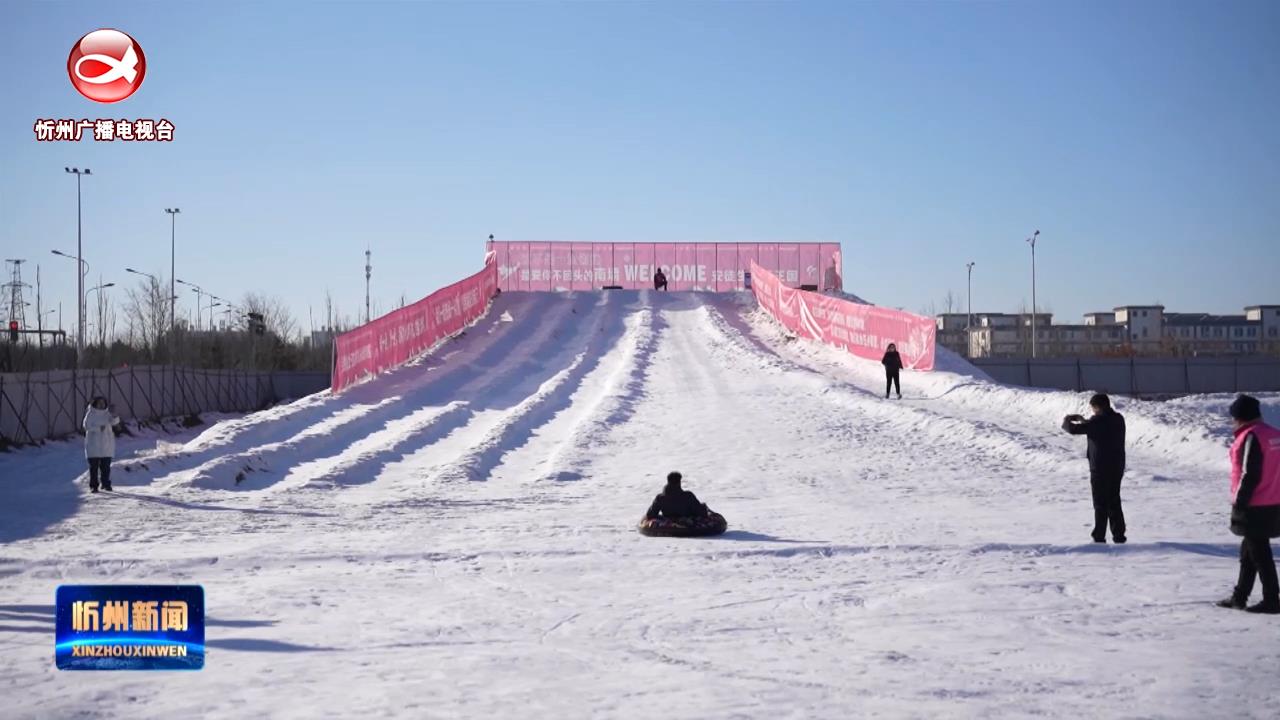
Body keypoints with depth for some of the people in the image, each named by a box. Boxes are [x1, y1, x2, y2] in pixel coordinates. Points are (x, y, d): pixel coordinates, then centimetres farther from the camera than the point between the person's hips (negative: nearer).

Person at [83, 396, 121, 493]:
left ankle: (106, 484, 16)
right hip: (93, 444, -2)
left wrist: (114, 417, -32)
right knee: (94, 466, 0)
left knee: (106, 466, 6)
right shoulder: (91, 413, -3)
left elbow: (114, 421, -10)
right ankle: (93, 486, 4)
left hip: (106, 444, 3)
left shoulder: (107, 413, 5)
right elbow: (87, 426, -11)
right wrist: (99, 428, -21)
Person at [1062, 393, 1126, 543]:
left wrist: (1066, 422, 4)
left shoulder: (1098, 421, -18)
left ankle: (1099, 537, 1)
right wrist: (1083, 420, 21)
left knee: (1100, 505, -1)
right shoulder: (1118, 419, 6)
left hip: (1100, 470, -7)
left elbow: (1074, 429, -17)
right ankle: (1119, 535, 17)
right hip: (1117, 468, 7)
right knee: (1114, 503, 15)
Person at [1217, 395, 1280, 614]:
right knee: (1249, 550, 17)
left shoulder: (1251, 436, -16)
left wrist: (1239, 502, -13)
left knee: (1259, 552, -2)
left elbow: (1250, 475, -20)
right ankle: (1239, 597, 24)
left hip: (1255, 507, -9)